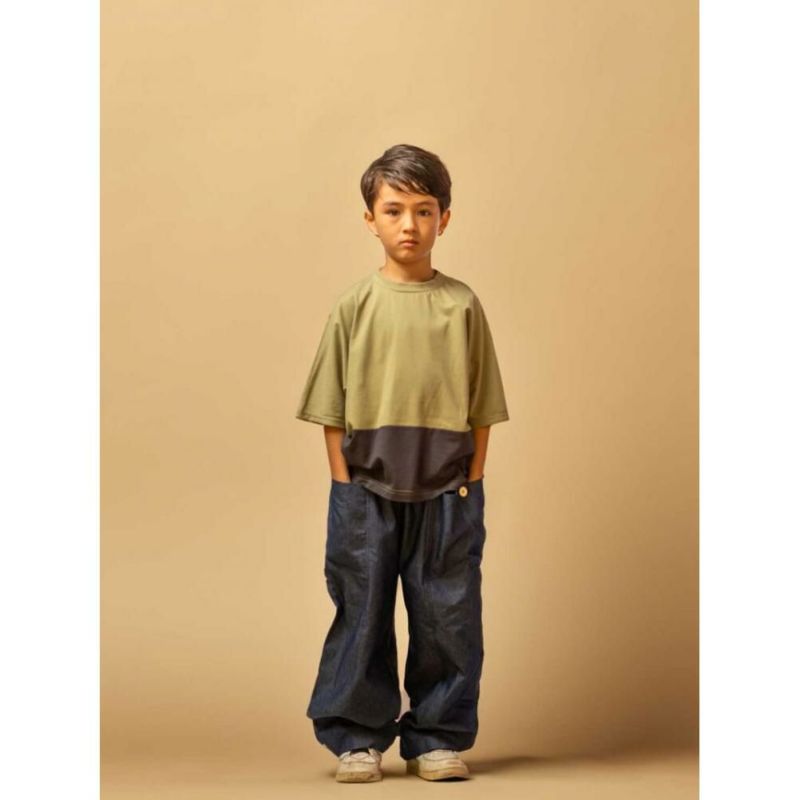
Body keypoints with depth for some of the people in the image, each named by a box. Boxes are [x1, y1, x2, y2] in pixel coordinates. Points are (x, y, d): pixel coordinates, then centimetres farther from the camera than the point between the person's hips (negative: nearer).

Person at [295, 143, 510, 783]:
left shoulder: (462, 305, 1)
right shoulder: (355, 305, 1)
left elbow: (482, 407, 4)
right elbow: (332, 408, 3)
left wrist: (472, 485, -1)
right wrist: (344, 485, -2)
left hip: (445, 491, 0)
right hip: (366, 489, 0)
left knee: (447, 616, 5)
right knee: (362, 612, 5)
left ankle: (438, 737, 17)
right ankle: (357, 737, 16)